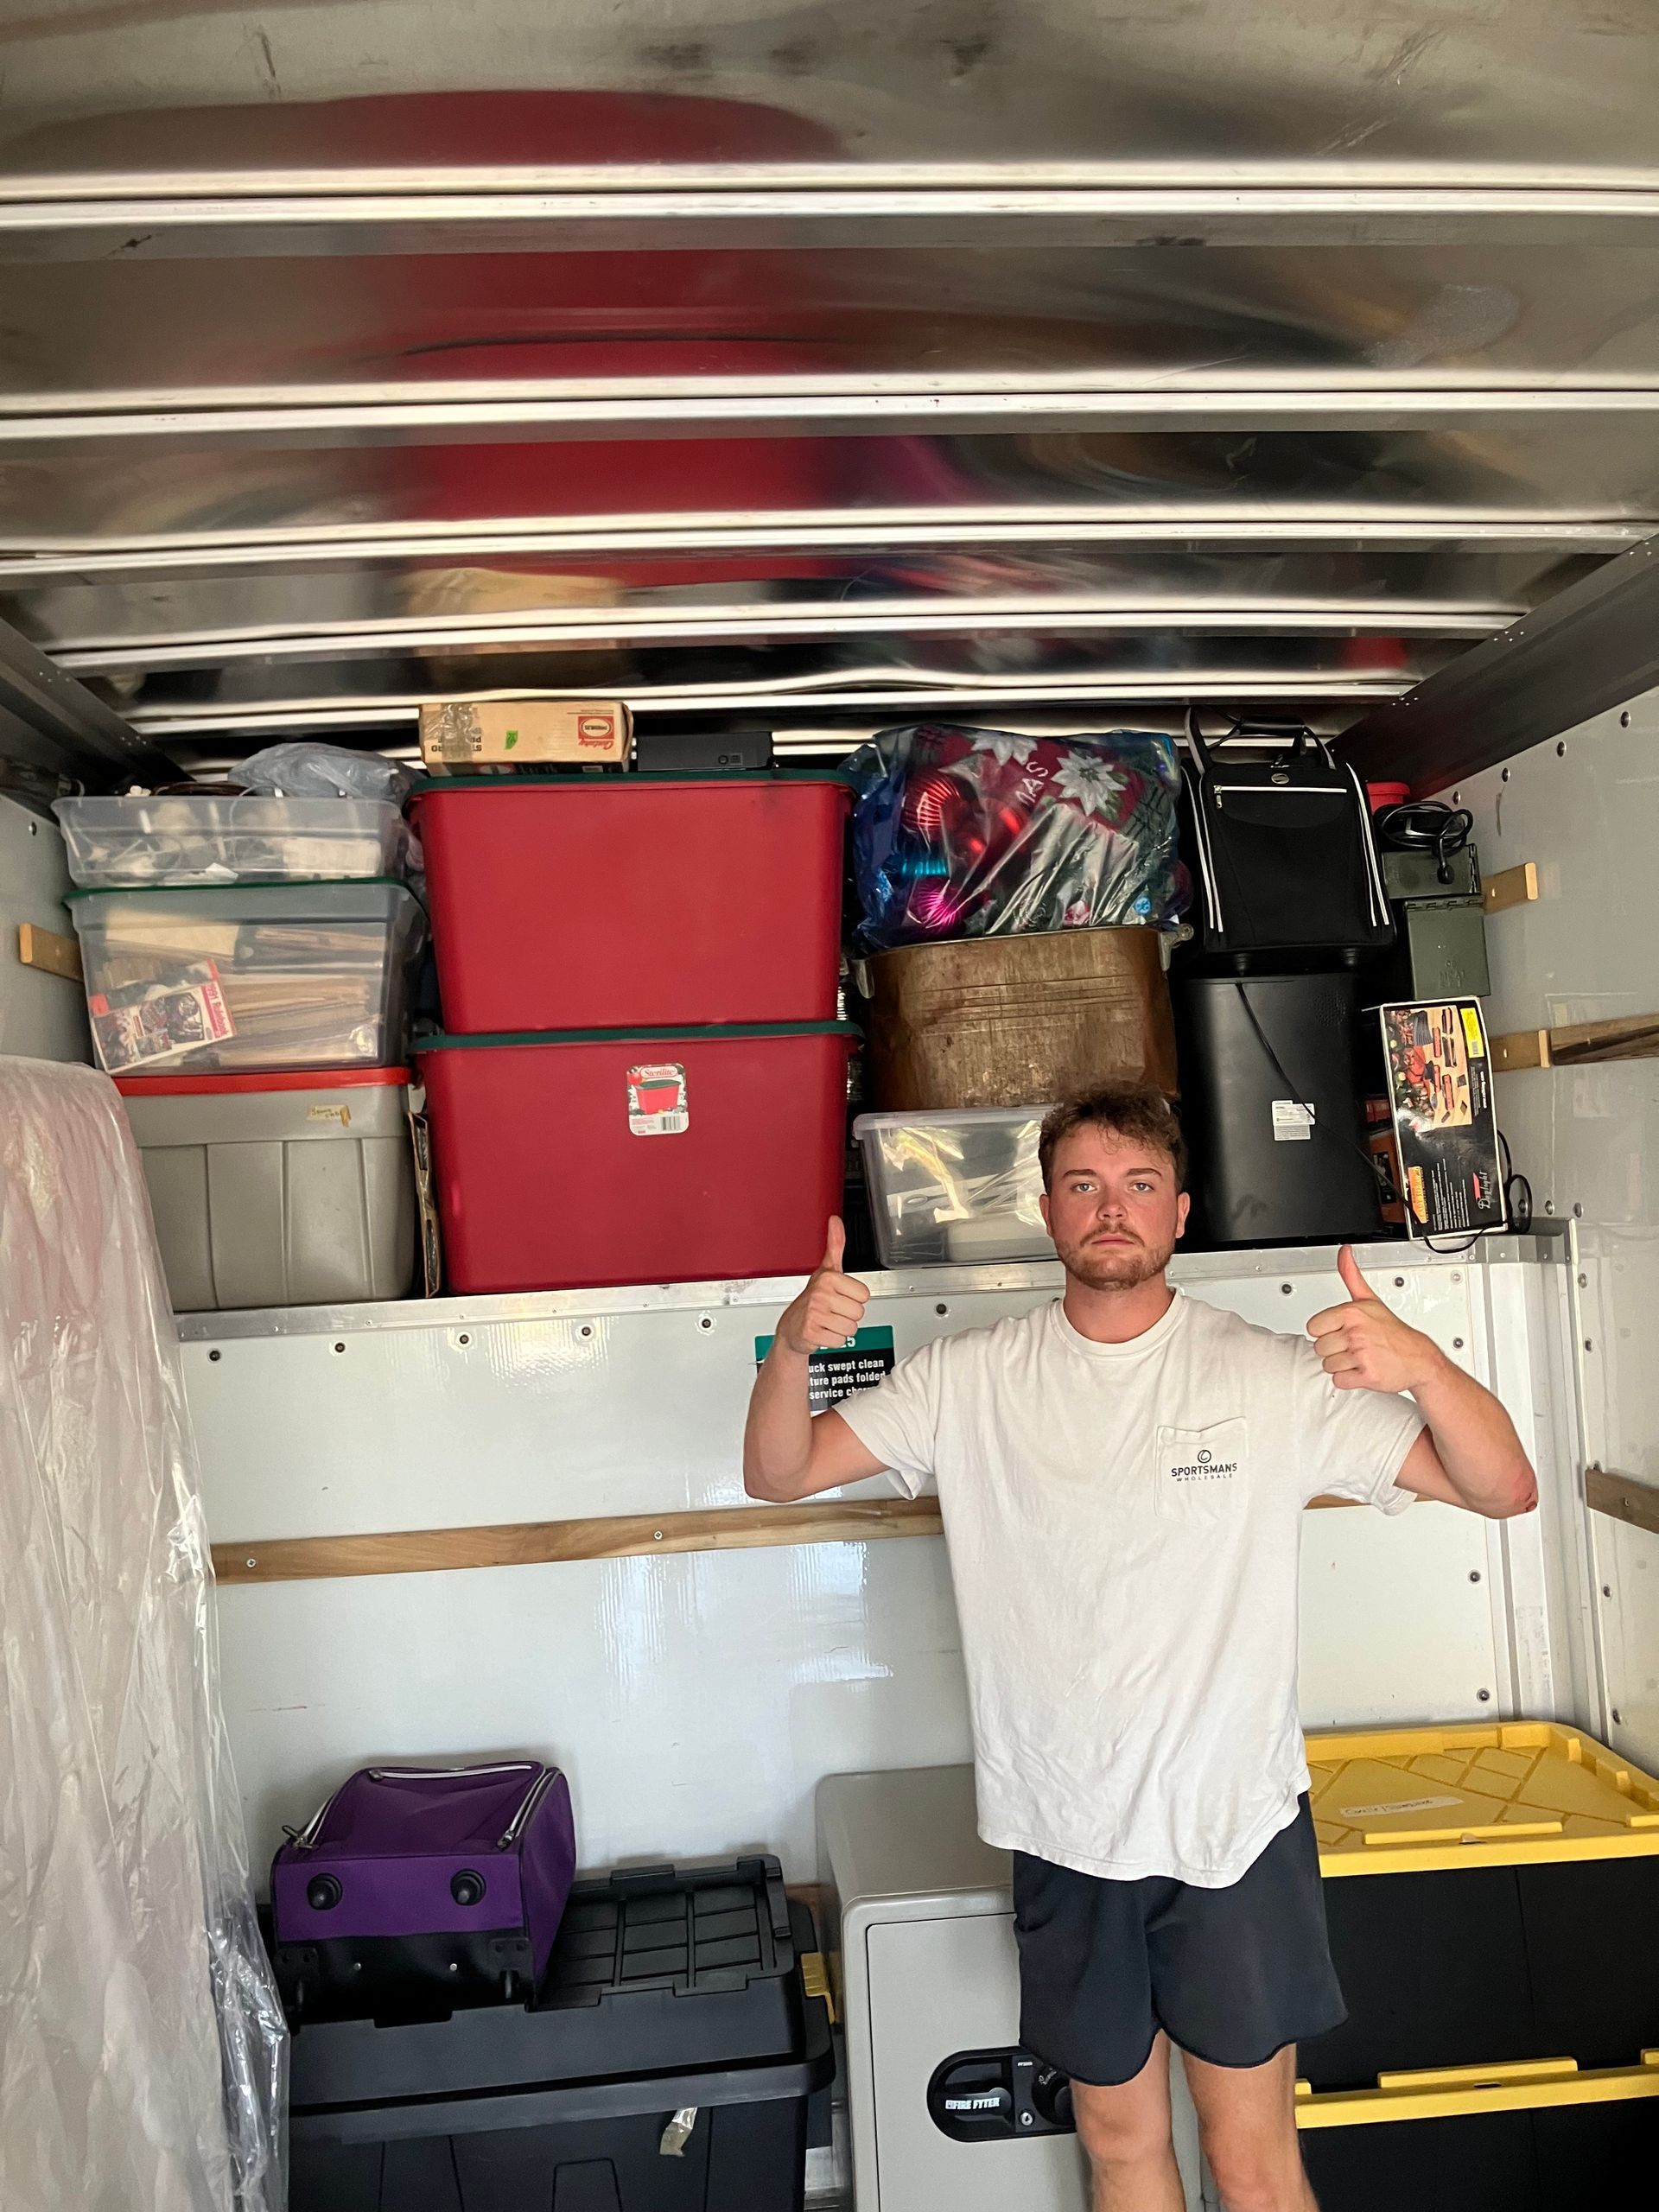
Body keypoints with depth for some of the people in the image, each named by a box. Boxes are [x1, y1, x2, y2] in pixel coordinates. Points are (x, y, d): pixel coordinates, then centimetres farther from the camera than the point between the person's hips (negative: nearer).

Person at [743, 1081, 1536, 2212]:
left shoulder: (1271, 1375, -9)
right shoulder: (970, 1379, -5)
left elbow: (1505, 1488, -10)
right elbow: (779, 1473, -2)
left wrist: (1422, 1365, -30)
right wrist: (793, 1345, -23)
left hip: (1236, 1824, -2)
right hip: (1067, 1832, 2)